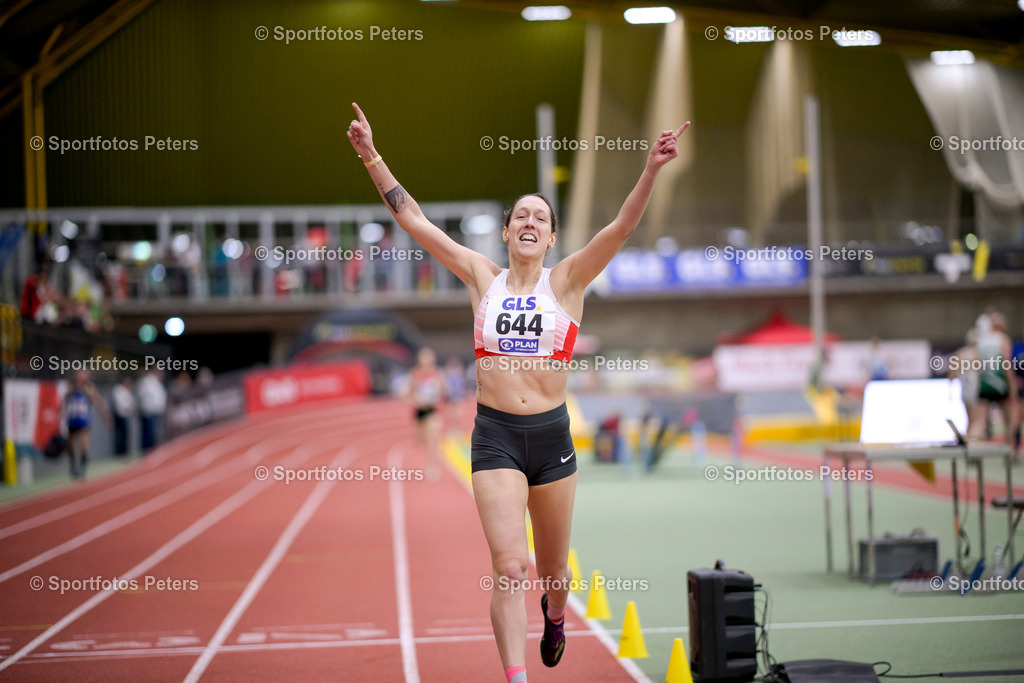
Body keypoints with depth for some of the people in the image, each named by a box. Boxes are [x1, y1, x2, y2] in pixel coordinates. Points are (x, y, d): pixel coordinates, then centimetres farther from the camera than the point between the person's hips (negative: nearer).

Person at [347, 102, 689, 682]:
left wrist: (651, 170, -27)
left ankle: (555, 615, 51)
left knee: (553, 566, 17)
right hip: (495, 437, -1)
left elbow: (623, 226, -13)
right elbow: (415, 220, 2)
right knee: (509, 566, -14)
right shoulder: (483, 277, 3)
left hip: (552, 436, 1)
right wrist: (372, 158, -3)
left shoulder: (567, 281, 0)